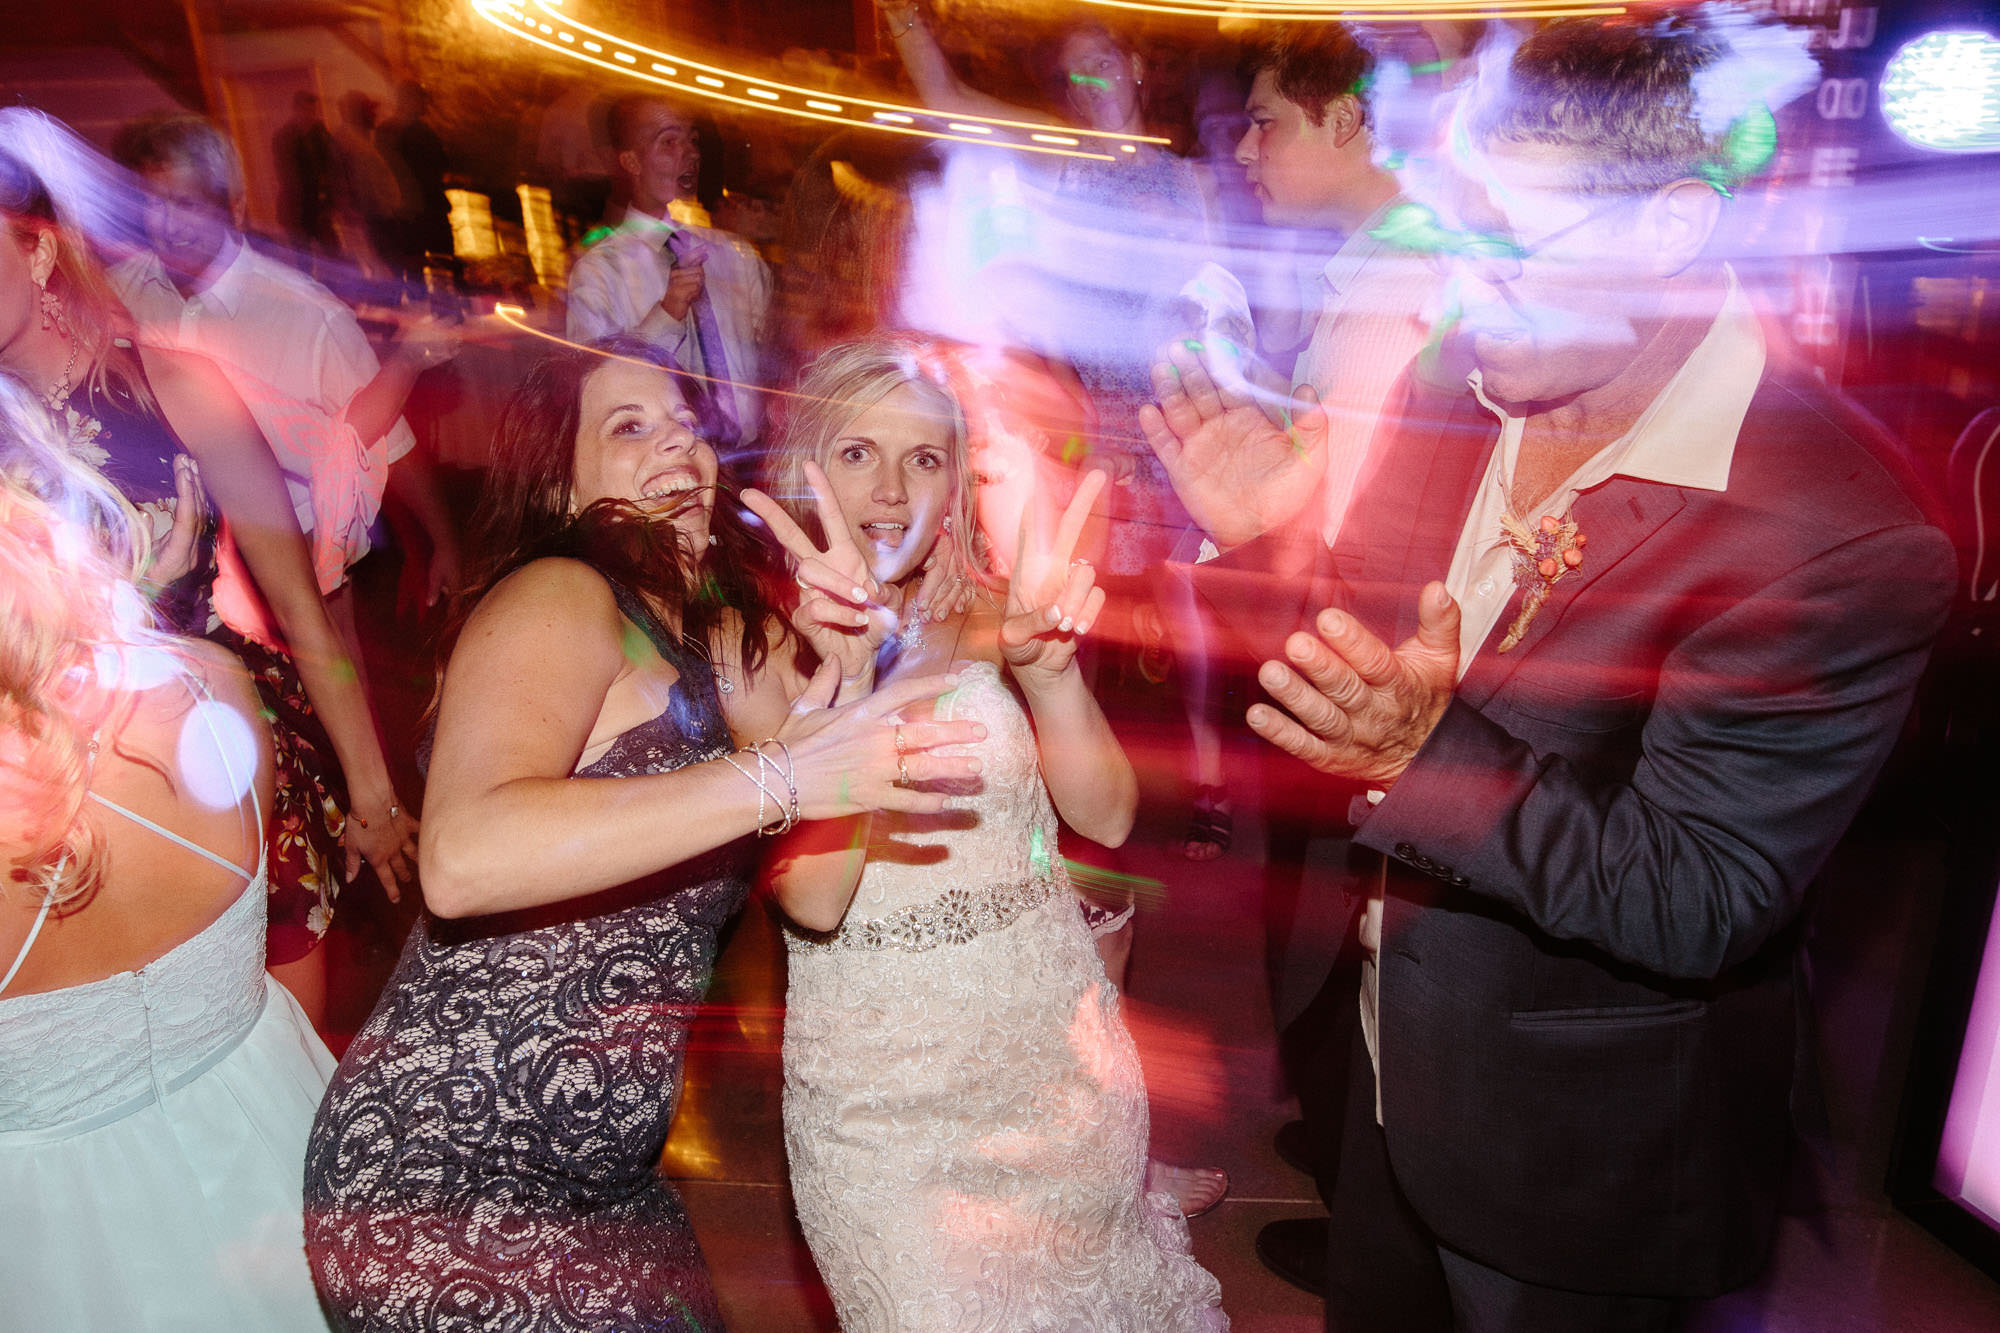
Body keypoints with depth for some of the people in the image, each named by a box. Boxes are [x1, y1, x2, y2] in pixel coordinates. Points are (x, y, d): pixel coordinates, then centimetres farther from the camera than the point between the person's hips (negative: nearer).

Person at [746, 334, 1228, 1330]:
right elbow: (815, 897, -21)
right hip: (882, 1091, -3)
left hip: (1061, 1054, 4)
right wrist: (852, 674, -31)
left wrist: (1049, 667, -25)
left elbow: (1106, 818, -9)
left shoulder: (985, 626, -1)